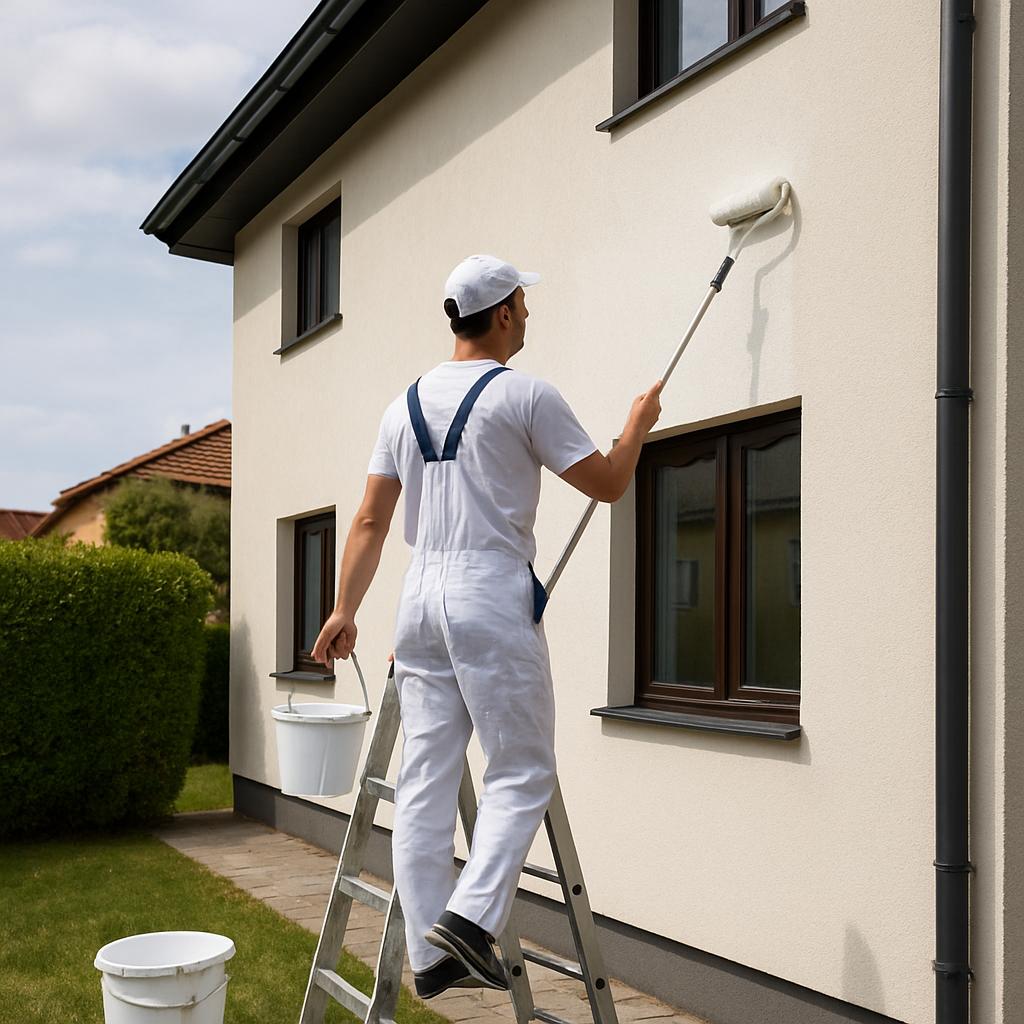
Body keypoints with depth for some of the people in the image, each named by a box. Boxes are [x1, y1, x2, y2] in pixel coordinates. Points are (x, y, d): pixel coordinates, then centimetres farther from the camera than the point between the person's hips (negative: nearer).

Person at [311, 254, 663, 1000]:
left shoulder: (405, 404, 14)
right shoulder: (525, 394, -5)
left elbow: (370, 523, 12)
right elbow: (608, 484, 1)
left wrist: (345, 611, 15)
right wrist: (638, 424, 18)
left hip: (421, 601, 7)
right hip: (493, 596, -6)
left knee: (425, 782, 7)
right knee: (522, 773, 2)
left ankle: (430, 955, 12)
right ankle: (468, 917, -11)